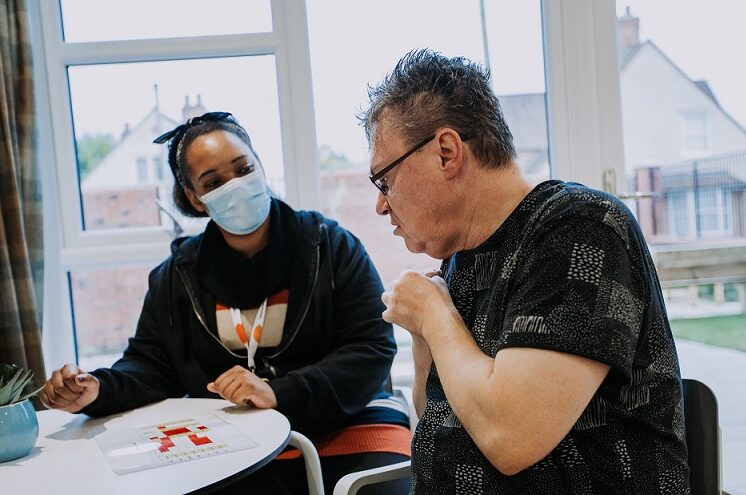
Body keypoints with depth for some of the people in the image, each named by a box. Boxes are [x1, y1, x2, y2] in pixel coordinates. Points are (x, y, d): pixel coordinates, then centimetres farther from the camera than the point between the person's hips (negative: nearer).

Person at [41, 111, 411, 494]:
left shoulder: (330, 246, -2)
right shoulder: (177, 275, 9)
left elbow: (372, 348, -8)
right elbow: (151, 365, 11)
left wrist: (278, 393, -20)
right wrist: (99, 390, -12)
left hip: (345, 424, -1)